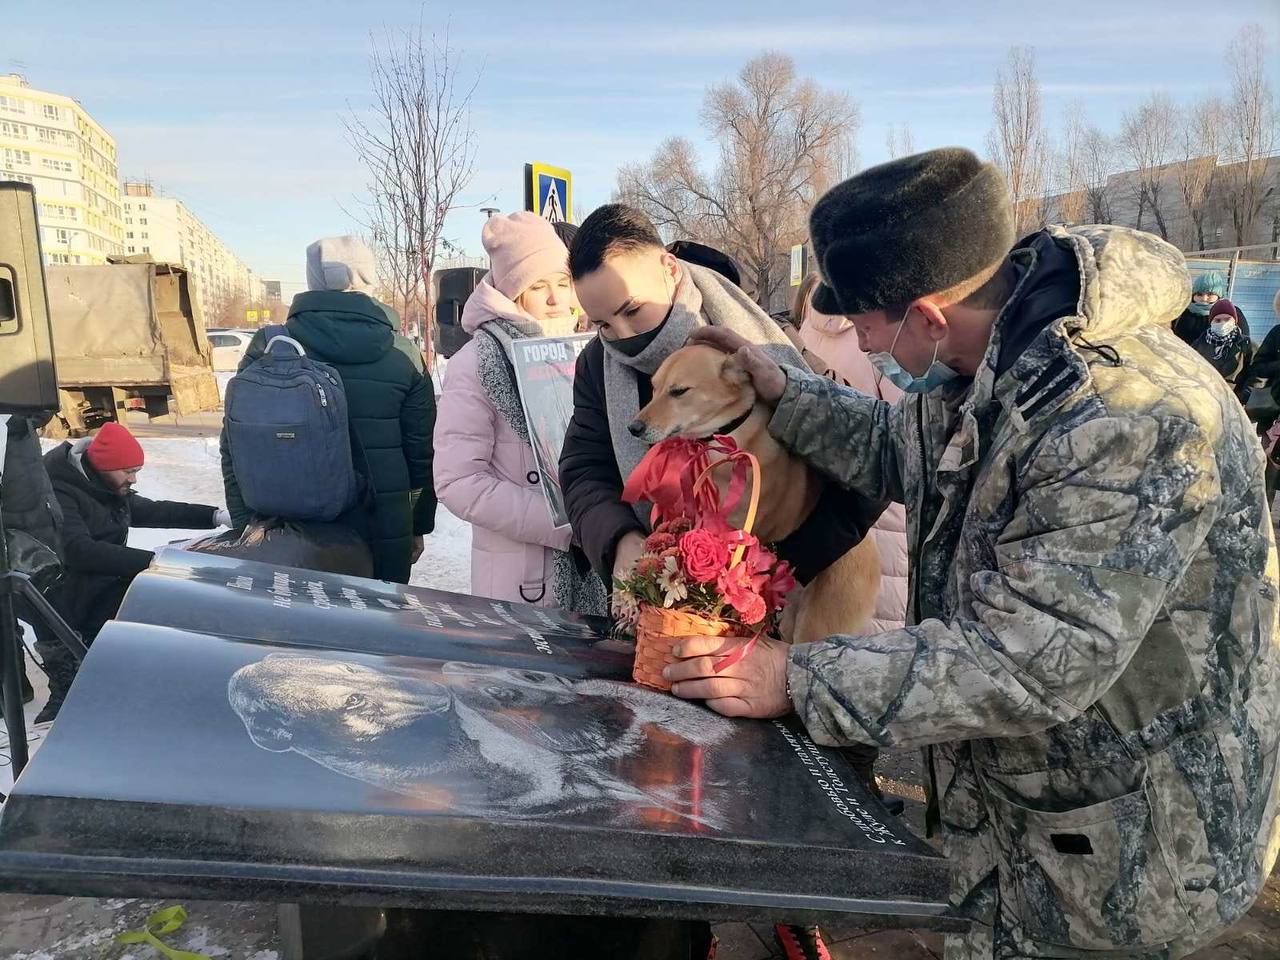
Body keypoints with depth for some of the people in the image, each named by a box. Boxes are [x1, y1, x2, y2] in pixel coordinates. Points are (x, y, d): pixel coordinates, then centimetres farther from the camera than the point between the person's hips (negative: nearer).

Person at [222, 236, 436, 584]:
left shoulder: (269, 347, -4)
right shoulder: (403, 353, -3)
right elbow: (422, 451, 1)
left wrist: (247, 525, 7)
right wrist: (418, 527, 12)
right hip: (382, 534, 0)